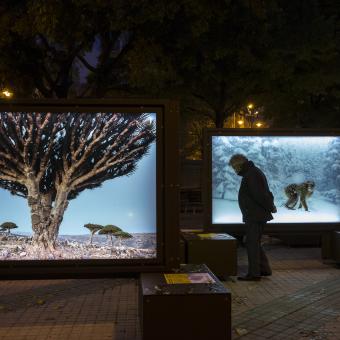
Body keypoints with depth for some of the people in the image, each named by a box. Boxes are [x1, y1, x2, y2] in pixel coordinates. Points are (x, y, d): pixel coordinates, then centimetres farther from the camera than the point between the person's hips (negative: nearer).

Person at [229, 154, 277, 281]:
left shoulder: (251, 175, -17)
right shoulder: (255, 172, 18)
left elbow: (260, 195, -23)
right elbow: (265, 193, 19)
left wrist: (270, 207, -11)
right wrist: (271, 205, 7)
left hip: (254, 216, -11)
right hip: (258, 215, 11)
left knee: (252, 243, -5)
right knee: (255, 243, 18)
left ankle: (254, 273, 0)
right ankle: (264, 269, 24)